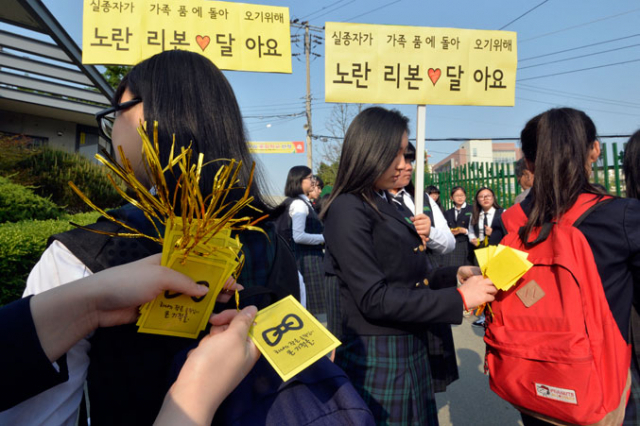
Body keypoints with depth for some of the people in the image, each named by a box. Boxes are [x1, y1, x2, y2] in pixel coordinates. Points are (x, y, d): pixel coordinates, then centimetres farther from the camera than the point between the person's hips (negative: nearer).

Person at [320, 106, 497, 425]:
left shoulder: (384, 205, 9)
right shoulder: (348, 209, -17)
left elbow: (403, 280, 9)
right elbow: (374, 299, -23)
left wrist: (455, 276, -3)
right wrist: (458, 299, -20)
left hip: (409, 353, 8)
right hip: (377, 359, -8)